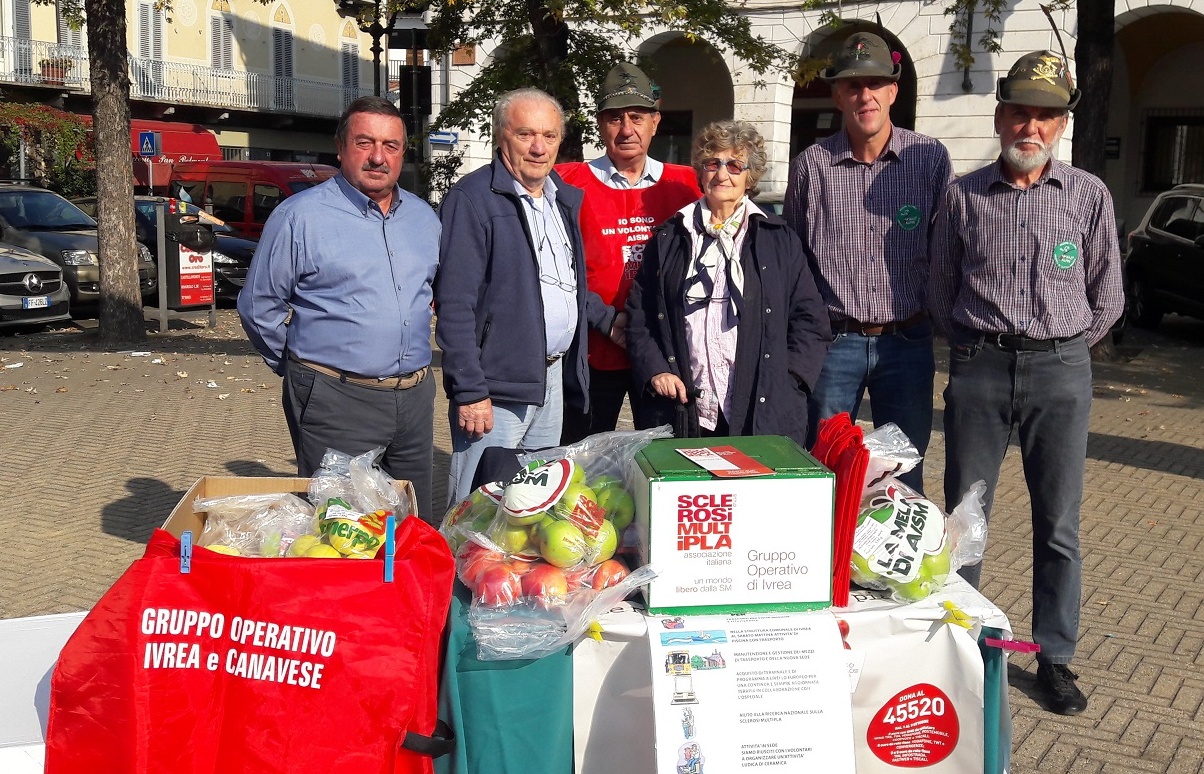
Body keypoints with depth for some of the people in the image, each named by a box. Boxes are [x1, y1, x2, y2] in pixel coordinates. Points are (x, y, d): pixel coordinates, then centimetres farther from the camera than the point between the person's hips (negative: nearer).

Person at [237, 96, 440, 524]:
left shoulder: (424, 217, 10)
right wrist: (299, 368, 4)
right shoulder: (300, 216, -8)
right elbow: (259, 307, -3)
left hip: (415, 397, 6)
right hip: (337, 401, -6)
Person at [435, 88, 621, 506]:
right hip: (497, 386, -8)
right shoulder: (472, 199, -12)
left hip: (554, 378, 8)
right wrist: (470, 390, -20)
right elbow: (455, 305, -16)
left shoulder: (564, 198, 14)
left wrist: (608, 320, 15)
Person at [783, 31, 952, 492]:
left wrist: (940, 325, 3)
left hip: (907, 342, 0)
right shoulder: (811, 164, 0)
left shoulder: (931, 158, 0)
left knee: (905, 478, 10)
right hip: (834, 342, 0)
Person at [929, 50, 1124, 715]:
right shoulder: (964, 196, 4)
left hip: (1061, 369, 0)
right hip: (978, 368, 1)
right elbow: (940, 289, 12)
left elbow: (1107, 297, 9)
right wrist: (975, 344, 10)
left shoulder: (1089, 196, 2)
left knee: (1058, 524, 6)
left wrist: (1061, 348, 10)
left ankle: (1055, 658, 18)